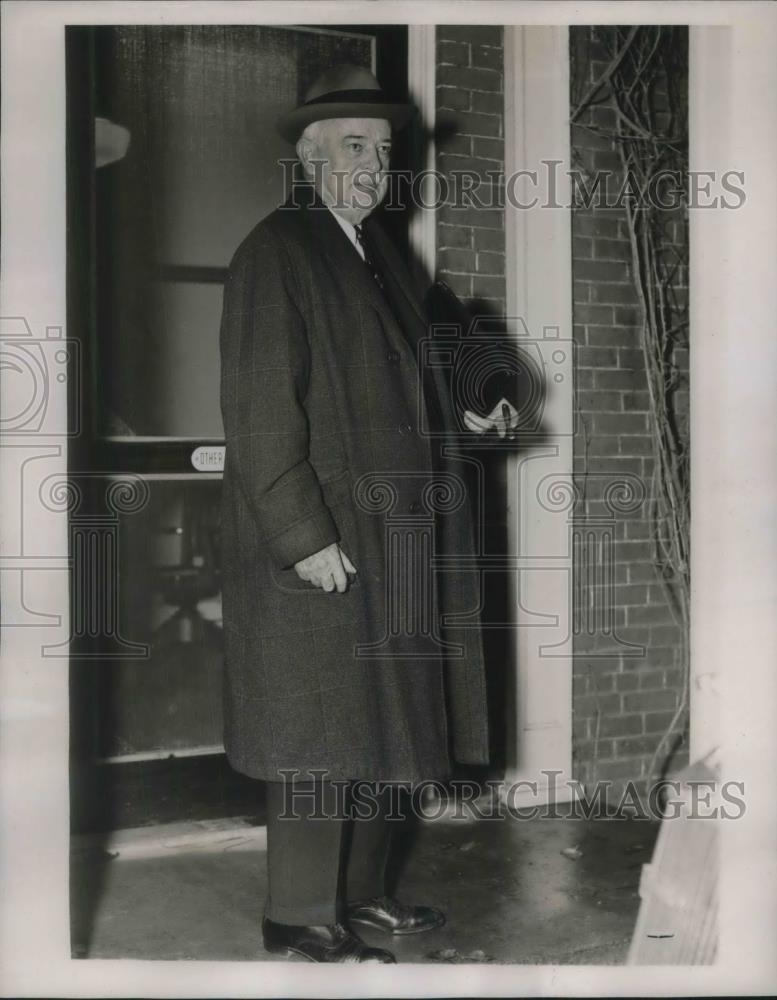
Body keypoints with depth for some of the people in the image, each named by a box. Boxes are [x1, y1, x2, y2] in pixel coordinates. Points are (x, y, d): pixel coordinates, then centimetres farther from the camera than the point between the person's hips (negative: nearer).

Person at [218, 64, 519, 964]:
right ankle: (302, 916, 15)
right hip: (321, 543, -9)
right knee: (322, 728, 0)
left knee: (375, 720, 15)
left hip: (386, 535, 9)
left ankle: (358, 889, 29)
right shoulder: (275, 253, -11)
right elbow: (260, 411, -18)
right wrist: (305, 537, -21)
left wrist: (462, 418, 7)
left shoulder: (372, 251, 15)